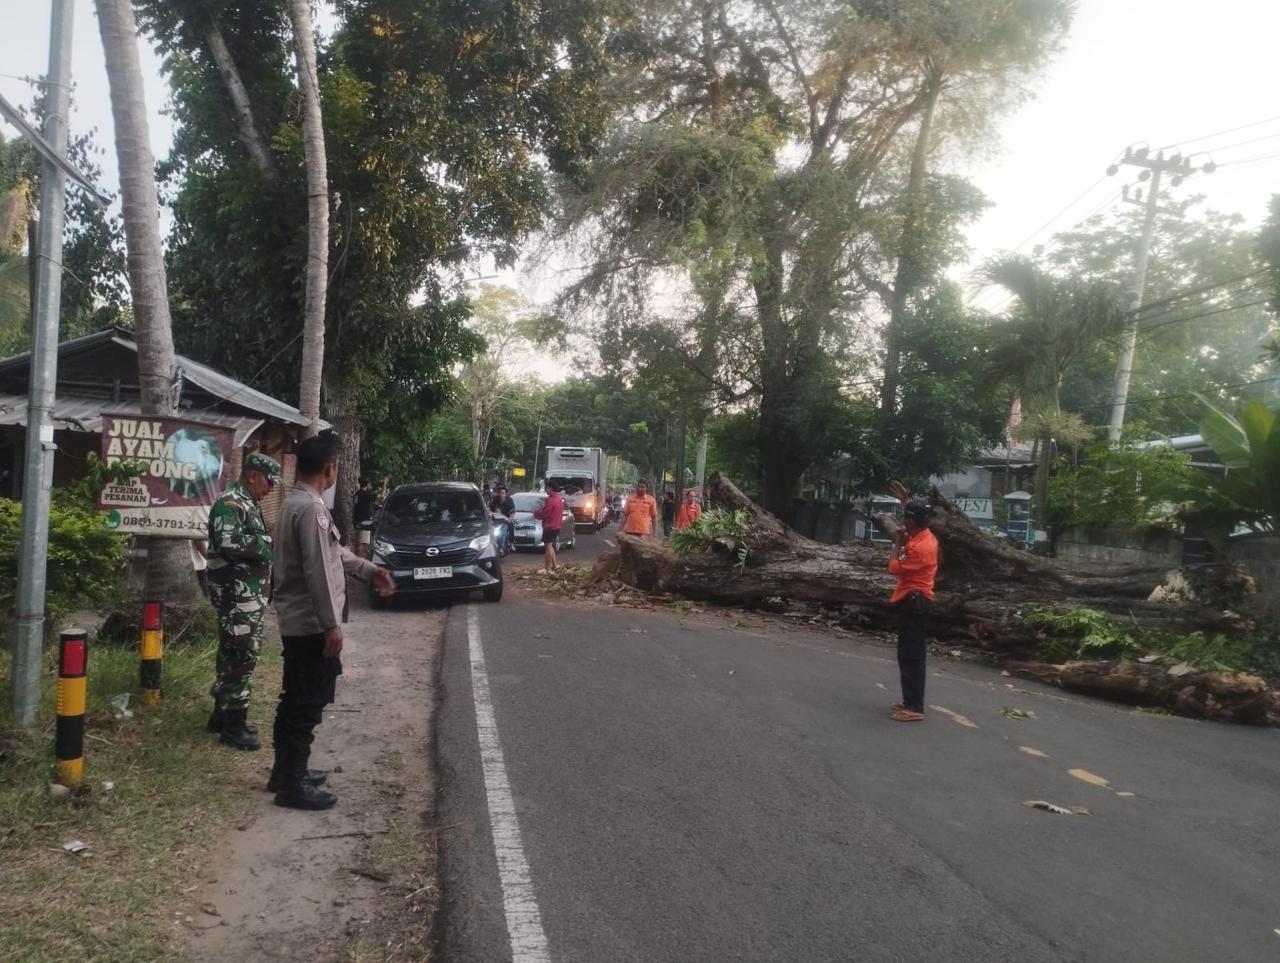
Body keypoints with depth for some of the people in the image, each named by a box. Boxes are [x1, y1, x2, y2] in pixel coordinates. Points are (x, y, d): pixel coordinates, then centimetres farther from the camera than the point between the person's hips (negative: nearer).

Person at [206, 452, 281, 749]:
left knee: (234, 655, 16)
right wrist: (269, 542, -18)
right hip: (237, 594, -10)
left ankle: (223, 714, 26)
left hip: (250, 593, 10)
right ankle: (233, 726, -1)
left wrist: (268, 542, 8)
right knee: (241, 656, -7)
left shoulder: (250, 504, 17)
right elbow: (230, 544, -27)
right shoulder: (230, 503, -14)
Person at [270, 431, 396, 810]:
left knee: (295, 700, 18)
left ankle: (285, 772, 28)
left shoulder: (295, 503, 12)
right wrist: (331, 624, -21)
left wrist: (370, 570, 23)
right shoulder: (312, 509, -21)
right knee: (309, 704, -2)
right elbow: (317, 571, -25)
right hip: (312, 625, -10)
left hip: (296, 623, 10)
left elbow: (334, 552, 22)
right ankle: (293, 784, 5)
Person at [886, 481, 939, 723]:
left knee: (910, 655, -10)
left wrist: (897, 543, -6)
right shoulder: (926, 536, 8)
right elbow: (914, 516, 31)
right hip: (915, 601, 11)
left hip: (913, 602, -11)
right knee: (910, 654, 15)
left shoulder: (919, 547, -22)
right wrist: (905, 499, 30)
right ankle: (912, 701, 22)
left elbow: (894, 568, -16)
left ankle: (915, 708, -9)